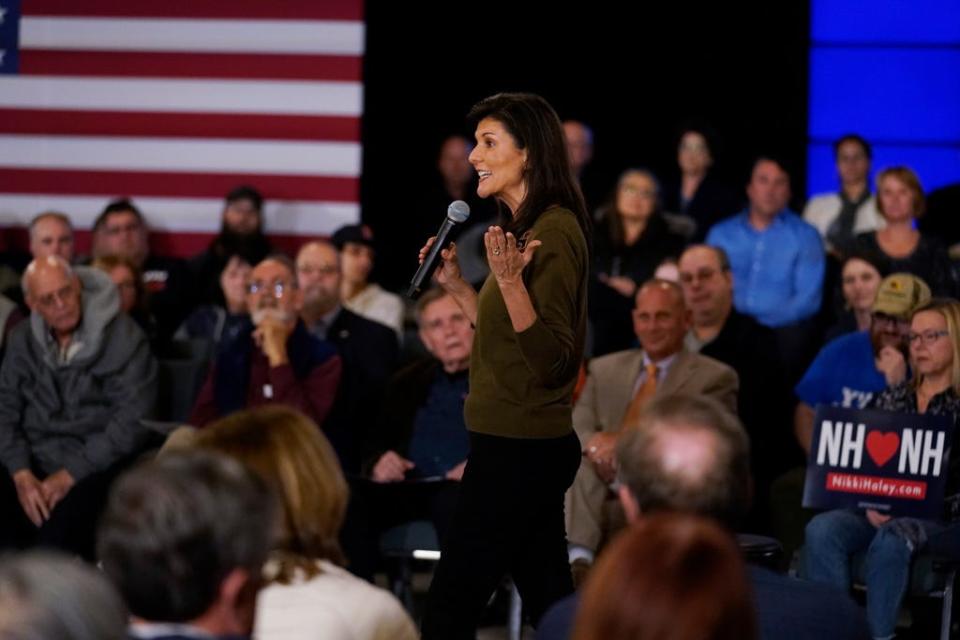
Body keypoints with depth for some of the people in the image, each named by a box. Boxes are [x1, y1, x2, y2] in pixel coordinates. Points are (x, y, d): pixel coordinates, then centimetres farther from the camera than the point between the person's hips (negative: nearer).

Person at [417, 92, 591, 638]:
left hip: (519, 450, -10)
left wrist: (510, 281, -31)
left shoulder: (554, 232, -16)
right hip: (519, 444, 10)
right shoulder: (528, 227, 15)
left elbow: (550, 359, -21)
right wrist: (457, 286, 17)